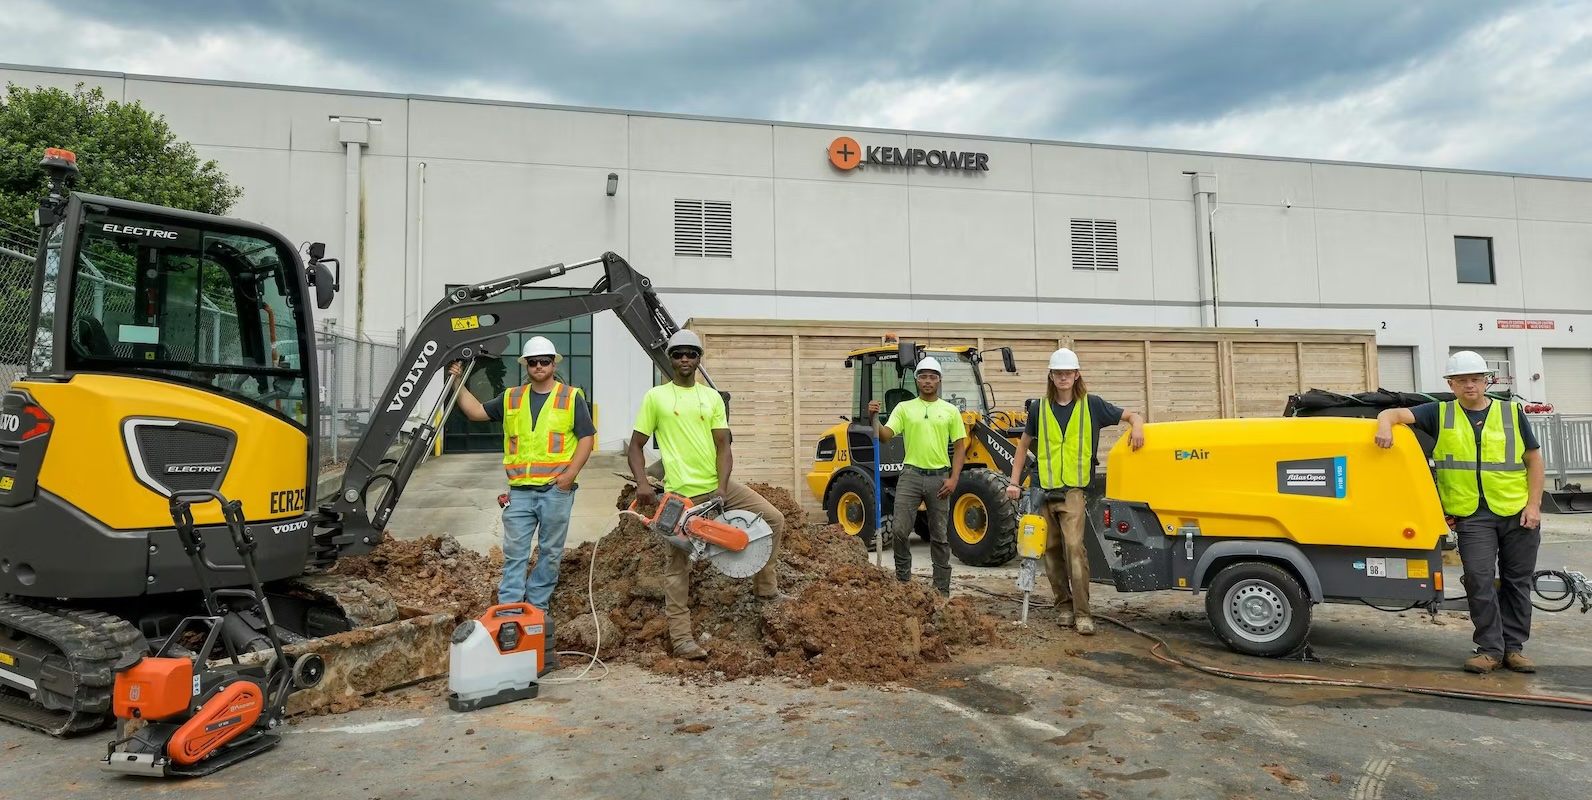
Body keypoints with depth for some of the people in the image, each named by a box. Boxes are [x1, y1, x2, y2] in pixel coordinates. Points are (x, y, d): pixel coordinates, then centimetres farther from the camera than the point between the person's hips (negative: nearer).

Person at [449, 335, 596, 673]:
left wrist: (572, 471, -12)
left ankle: (536, 610, 19)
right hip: (520, 490, 3)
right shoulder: (511, 398, 13)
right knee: (514, 554, 0)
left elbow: (587, 438, -1)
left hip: (556, 490, -2)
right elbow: (476, 411, 15)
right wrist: (457, 382, 9)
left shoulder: (571, 397, 2)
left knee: (550, 554, 6)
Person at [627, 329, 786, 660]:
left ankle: (765, 588, 15)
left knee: (773, 518, 1)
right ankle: (681, 638, 9)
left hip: (717, 486, 4)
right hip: (680, 493, -4)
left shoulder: (712, 396, 8)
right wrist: (642, 484, -14)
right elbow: (635, 446, 2)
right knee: (678, 563, 1)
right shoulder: (655, 396, 0)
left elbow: (723, 447, 2)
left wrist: (721, 489, -11)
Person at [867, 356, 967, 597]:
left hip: (939, 477, 0)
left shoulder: (950, 411, 4)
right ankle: (902, 578, 16)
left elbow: (960, 447, 5)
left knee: (939, 536, 7)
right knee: (900, 530, -3)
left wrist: (954, 478, -5)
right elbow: (885, 436, -7)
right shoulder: (904, 408, 4)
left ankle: (942, 588, 16)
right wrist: (874, 418, -26)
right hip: (911, 475, 0)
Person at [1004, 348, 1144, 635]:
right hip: (1045, 489, 3)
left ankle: (1082, 613, -12)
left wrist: (1137, 426, -16)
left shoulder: (1092, 404, 3)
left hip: (1074, 489, -3)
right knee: (1052, 550, 8)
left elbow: (1131, 415, 8)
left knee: (1074, 546, -16)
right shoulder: (1039, 407, 8)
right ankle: (1064, 605, 23)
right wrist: (1014, 482, 10)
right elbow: (1024, 444, 15)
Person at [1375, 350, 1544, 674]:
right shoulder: (1440, 413, 4)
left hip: (1518, 512, 2)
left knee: (1517, 581, 9)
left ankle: (1513, 647, 21)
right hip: (1472, 514, -2)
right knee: (1479, 581, -5)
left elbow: (1534, 460, 7)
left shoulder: (1512, 412, 6)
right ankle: (1490, 649, 6)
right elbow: (1394, 413, -3)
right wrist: (1385, 424, -28)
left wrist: (1533, 505, -2)